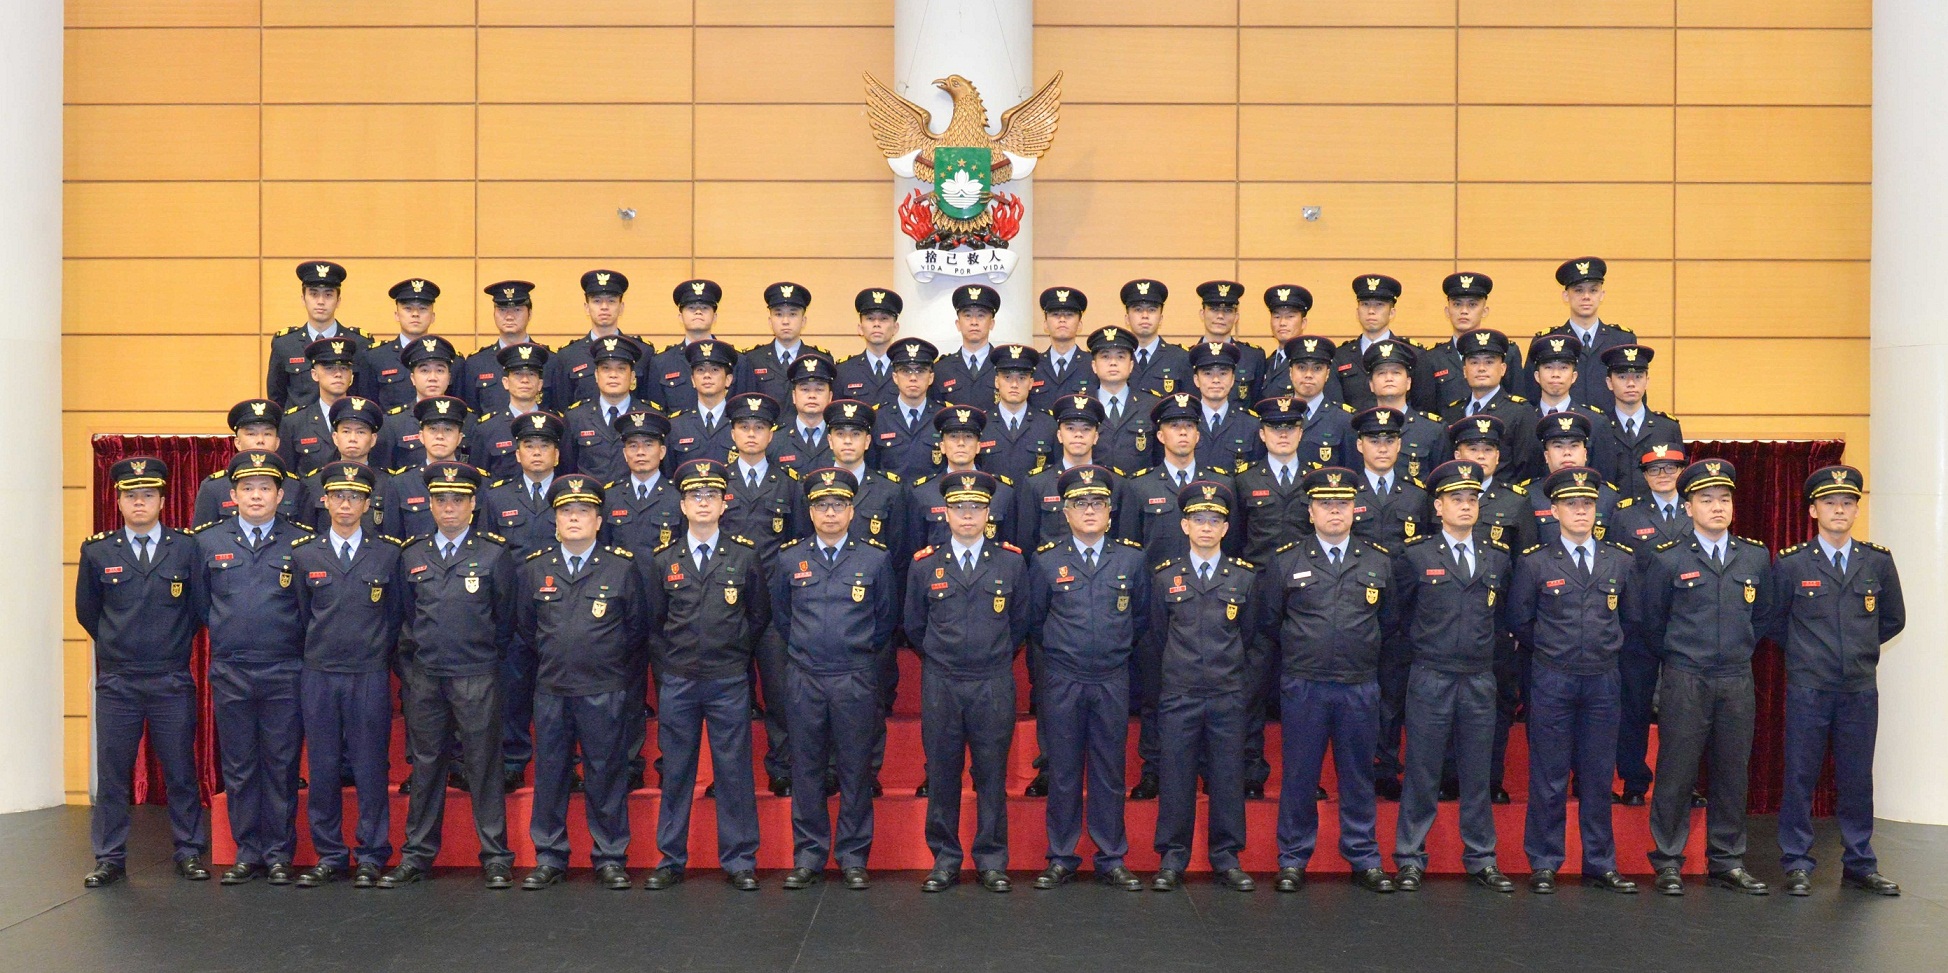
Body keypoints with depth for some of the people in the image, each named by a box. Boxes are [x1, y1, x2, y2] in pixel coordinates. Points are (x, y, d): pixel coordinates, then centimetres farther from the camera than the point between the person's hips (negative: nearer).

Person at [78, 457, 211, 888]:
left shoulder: (186, 548, 1)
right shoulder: (97, 552, 5)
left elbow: (200, 609, 8)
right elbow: (86, 611, 15)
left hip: (172, 682, -1)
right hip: (116, 683, 1)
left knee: (180, 771, 5)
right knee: (111, 773, 4)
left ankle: (189, 853, 14)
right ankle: (110, 858, 14)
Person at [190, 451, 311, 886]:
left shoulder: (303, 541, 0)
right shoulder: (207, 541, 6)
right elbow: (199, 602, 14)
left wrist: (296, 643, 5)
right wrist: (226, 633, 12)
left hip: (285, 673, -2)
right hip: (229, 673, 2)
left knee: (282, 766, 3)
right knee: (239, 768, 7)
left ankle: (280, 855, 12)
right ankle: (248, 854, 17)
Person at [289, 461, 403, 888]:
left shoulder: (388, 553, 3)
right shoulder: (303, 554, 7)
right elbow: (300, 616, 14)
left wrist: (378, 655, 10)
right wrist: (320, 651, 13)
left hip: (370, 676, -1)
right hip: (318, 676, 2)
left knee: (371, 768, 1)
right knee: (322, 769, 5)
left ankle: (372, 857, 10)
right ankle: (330, 857, 16)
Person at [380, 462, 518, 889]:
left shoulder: (494, 553, 0)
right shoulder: (412, 556, 9)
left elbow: (506, 618, 5)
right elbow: (405, 617, 15)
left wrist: (491, 660, 7)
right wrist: (408, 666, 11)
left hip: (477, 678, -3)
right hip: (424, 678, 3)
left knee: (484, 767, 1)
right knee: (426, 766, 9)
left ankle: (496, 858, 8)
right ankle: (417, 857, 18)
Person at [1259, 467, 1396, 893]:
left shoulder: (1379, 562, 6)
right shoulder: (1286, 562, 1)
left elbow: (1389, 623, 16)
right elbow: (1268, 625, 9)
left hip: (1361, 687, 1)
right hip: (1302, 687, -1)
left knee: (1358, 775, 9)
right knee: (1299, 774, 5)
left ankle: (1364, 859, 21)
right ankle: (1293, 859, 15)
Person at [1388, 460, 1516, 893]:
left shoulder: (1497, 557, 8)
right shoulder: (1414, 555, -1)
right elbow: (1401, 614, 10)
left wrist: (1485, 647, 15)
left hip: (1480, 679, 3)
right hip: (1429, 679, -3)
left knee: (1477, 774, 10)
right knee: (1421, 772, 3)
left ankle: (1481, 860, 20)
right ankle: (1410, 860, 11)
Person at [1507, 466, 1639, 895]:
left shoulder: (1620, 562, 6)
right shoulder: (1534, 563, -2)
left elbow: (1630, 618, 17)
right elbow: (1519, 623, 5)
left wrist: (1603, 648, 14)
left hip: (1603, 681, 2)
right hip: (1552, 682, -2)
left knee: (1598, 777, 9)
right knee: (1548, 778, 3)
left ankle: (1600, 865, 19)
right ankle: (1544, 865, 12)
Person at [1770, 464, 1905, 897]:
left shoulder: (1878, 562, 4)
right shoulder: (1791, 563, -2)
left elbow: (1893, 619, 18)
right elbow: (1775, 622, 11)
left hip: (1860, 689, 2)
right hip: (1807, 690, -2)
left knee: (1857, 778, 8)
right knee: (1800, 776, 2)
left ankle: (1859, 865, 19)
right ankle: (1797, 865, 10)